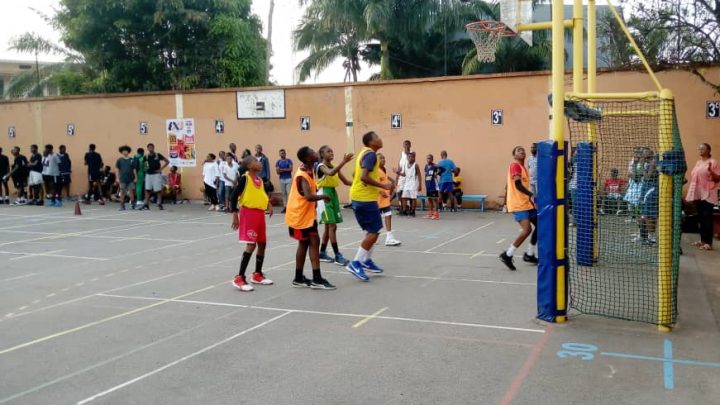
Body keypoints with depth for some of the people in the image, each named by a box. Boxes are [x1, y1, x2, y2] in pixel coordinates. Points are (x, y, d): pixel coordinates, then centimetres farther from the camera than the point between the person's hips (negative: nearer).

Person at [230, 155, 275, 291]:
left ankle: (257, 275, 26)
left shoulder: (259, 180, 13)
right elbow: (234, 196, -12)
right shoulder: (244, 178, -10)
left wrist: (269, 205, 5)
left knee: (262, 244, 12)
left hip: (260, 213, 8)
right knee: (251, 245, -12)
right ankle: (239, 278, -8)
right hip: (248, 213, -8)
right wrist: (235, 215, -15)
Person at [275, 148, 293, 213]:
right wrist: (286, 170, -13)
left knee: (289, 193, -8)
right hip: (282, 179, 2)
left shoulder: (289, 161, 4)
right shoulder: (278, 162, 7)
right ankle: (285, 206, 9)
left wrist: (282, 169, -7)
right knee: (283, 193, 4)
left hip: (289, 178, -2)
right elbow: (277, 171, -3)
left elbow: (291, 169, -7)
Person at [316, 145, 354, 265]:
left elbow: (346, 182, 11)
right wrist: (343, 162, -41)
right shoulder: (321, 166, -11)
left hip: (333, 194, 8)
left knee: (329, 226, 11)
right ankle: (338, 256, -7)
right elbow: (330, 173, -35)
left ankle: (322, 253, 21)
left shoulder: (334, 167, 11)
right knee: (332, 226, -10)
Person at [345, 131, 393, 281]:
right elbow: (364, 177, -27)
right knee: (373, 232, -6)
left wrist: (377, 189, 24)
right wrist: (383, 186, -20)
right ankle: (356, 263, -6)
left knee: (372, 230, 18)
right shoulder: (371, 154, -16)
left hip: (359, 197, 10)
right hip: (365, 198, -10)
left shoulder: (365, 153, 15)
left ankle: (366, 261, 23)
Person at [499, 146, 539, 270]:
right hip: (518, 204, -10)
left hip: (526, 203, 10)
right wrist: (531, 195, -35)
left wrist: (531, 199, 17)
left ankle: (529, 254, 23)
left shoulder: (523, 167, 17)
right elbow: (518, 185, -24)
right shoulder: (515, 165, -11)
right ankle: (507, 255, -10)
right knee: (527, 229, -20)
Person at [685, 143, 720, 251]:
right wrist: (692, 193, 16)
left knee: (707, 218, -8)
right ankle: (702, 240, 18)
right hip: (698, 194, 7)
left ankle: (708, 242, -6)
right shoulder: (698, 162, 16)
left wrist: (711, 171, -28)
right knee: (701, 217, 11)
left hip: (707, 194, -7)